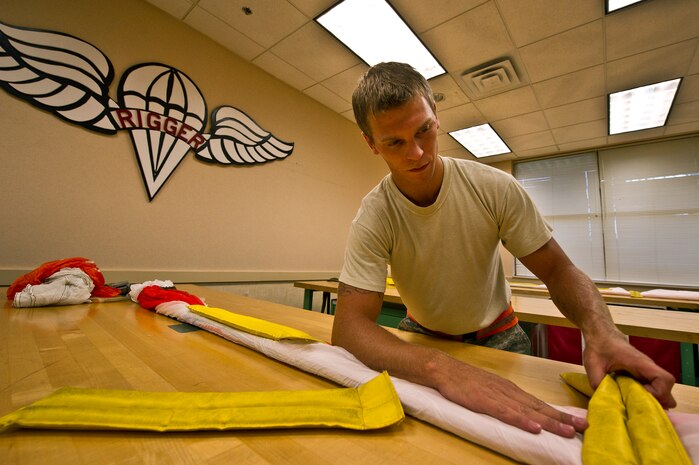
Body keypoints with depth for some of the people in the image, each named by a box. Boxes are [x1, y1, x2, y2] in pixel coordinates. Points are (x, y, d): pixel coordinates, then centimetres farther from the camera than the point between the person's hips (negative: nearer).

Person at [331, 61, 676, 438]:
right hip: (424, 337, -1)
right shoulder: (373, 217, -25)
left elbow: (558, 270, -11)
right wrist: (442, 368, -49)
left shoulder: (495, 188, -19)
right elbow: (348, 326, -33)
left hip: (496, 335, 2)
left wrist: (601, 332, -32)